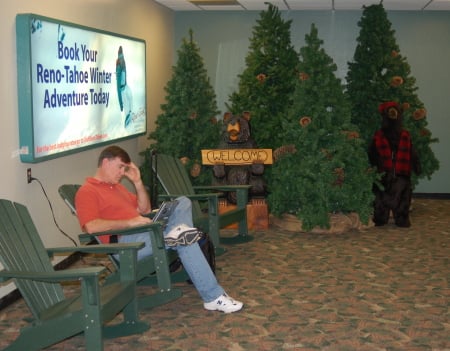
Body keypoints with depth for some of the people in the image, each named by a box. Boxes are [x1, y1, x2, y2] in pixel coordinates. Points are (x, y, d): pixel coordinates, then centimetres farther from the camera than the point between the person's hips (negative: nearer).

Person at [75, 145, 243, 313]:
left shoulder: (117, 186, 24)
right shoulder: (87, 192, -5)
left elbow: (145, 209, 24)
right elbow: (91, 226, -21)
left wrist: (137, 182, 10)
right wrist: (130, 222, -21)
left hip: (145, 232, 10)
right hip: (125, 244, -10)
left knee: (183, 202, 7)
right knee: (186, 240, -22)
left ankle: (178, 231, -25)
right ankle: (213, 297, -21)